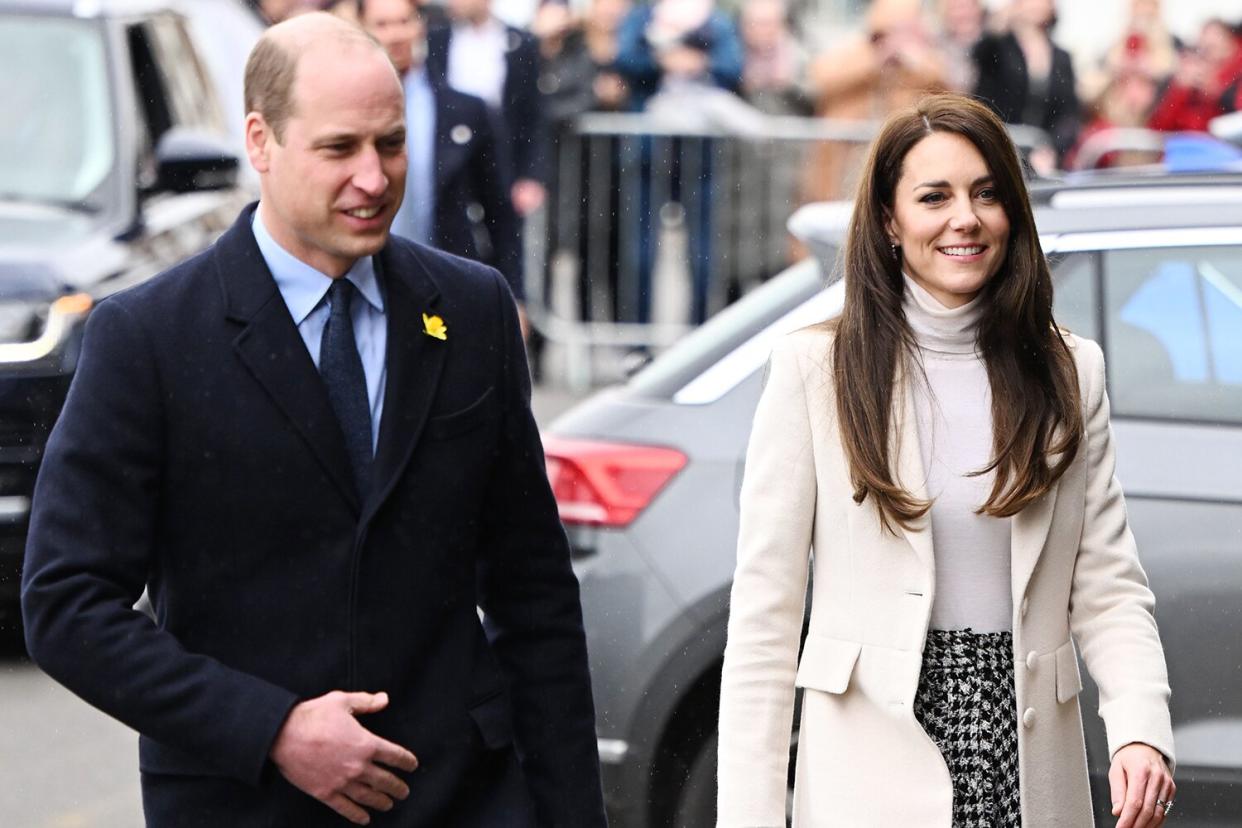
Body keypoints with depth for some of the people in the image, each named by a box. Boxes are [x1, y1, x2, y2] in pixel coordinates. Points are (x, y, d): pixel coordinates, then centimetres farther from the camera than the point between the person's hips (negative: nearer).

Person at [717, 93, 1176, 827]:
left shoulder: (1071, 372, 7)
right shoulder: (814, 369, -2)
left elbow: (1109, 585, 4)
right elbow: (764, 611, -5)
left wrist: (1141, 731, -14)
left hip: (1030, 769, 3)